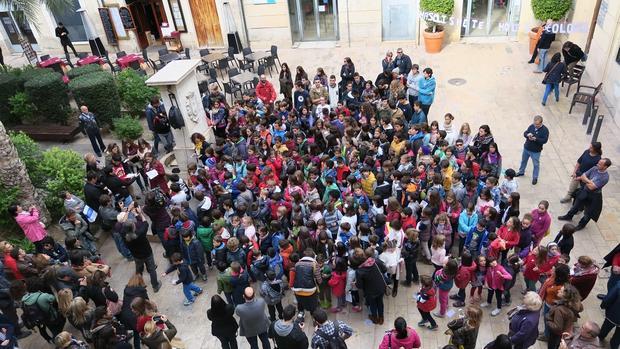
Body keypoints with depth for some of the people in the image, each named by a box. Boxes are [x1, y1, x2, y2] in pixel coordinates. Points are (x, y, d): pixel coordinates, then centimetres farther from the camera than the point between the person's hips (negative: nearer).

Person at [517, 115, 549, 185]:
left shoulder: (545, 130, -18)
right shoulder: (532, 126, -5)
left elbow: (544, 140, -22)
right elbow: (525, 133, 1)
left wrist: (535, 139, -35)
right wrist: (527, 135, -23)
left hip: (536, 151, -5)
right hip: (526, 148, 5)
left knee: (536, 164, 8)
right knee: (523, 161, 23)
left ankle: (535, 178, 23)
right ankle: (521, 172, 45)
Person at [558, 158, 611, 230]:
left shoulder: (605, 177, -29)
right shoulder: (595, 168, -12)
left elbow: (591, 187, -30)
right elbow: (583, 176, -6)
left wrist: (585, 180, -16)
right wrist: (589, 181, -23)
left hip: (594, 196, -5)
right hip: (585, 191, 6)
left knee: (589, 213, 15)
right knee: (576, 204, 23)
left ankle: (582, 224, 37)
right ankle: (569, 216, 46)